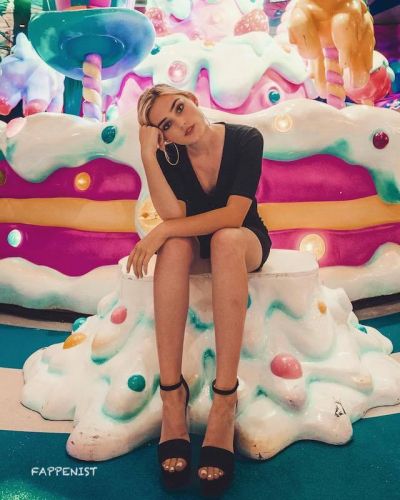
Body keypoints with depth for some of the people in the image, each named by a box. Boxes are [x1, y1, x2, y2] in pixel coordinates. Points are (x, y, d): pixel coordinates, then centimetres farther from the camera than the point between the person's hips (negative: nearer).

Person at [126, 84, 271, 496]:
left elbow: (233, 215, -26)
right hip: (196, 247, 2)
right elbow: (174, 215, -24)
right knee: (175, 244, -34)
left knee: (225, 240, -38)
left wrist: (162, 231, -30)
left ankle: (225, 399, -40)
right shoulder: (169, 155, -10)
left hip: (245, 242, -1)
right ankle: (171, 392, -35)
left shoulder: (245, 140, -16)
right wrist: (148, 155, -29)